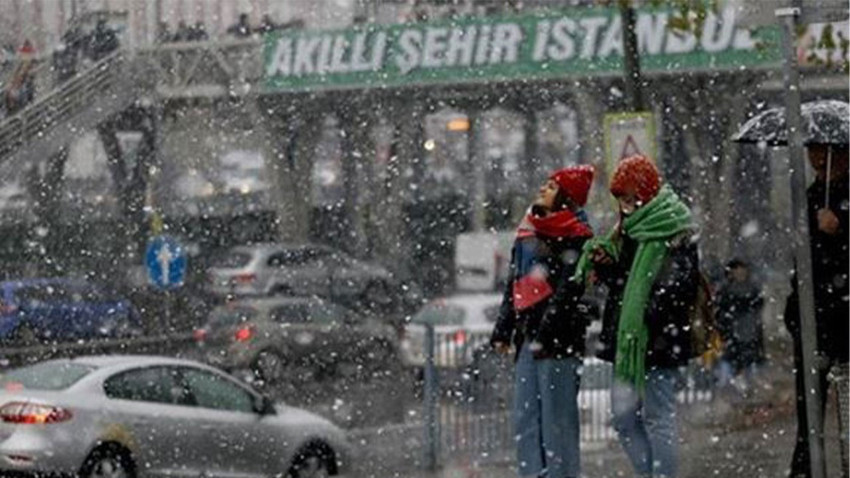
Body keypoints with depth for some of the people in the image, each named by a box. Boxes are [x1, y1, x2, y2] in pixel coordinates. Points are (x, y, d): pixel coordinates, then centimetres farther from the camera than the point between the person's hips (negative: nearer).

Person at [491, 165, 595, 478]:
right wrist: (503, 331, 18)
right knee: (525, 415, 8)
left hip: (559, 338, -8)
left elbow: (566, 291, -14)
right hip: (529, 335, 8)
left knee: (558, 415, -7)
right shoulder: (528, 232, 19)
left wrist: (545, 334, -19)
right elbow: (514, 285, 23)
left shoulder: (575, 237, -6)